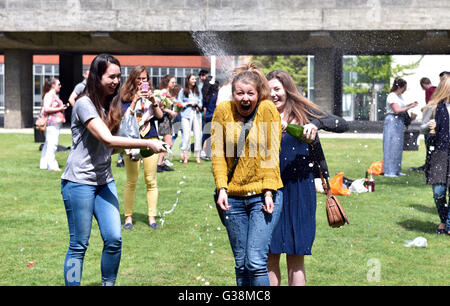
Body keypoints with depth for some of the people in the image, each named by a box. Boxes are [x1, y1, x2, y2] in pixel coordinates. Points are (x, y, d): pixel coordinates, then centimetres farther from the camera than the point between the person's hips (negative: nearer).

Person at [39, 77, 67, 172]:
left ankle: (44, 164, 18)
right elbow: (46, 109, -20)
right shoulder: (49, 95, -11)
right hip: (52, 122, -11)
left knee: (48, 143, 13)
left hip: (56, 123, 11)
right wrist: (60, 108, -16)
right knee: (52, 143, -13)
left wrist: (62, 107, 16)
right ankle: (52, 165, -14)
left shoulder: (54, 95, 21)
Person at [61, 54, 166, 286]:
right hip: (80, 181, -7)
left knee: (114, 239, 0)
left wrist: (127, 149, -3)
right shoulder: (85, 104, -14)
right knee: (79, 245, -1)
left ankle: (108, 284, 14)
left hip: (104, 181, 7)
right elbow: (107, 139, -25)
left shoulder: (111, 104, 12)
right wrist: (147, 144, -26)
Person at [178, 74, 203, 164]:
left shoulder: (198, 91, 14)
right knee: (186, 135, -6)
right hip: (186, 115, -3)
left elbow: (200, 102, 18)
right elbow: (179, 103, 1)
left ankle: (198, 157, 3)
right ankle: (185, 157, 0)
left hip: (197, 114, 3)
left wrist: (198, 106, -3)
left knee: (198, 135, -2)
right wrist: (189, 103, -8)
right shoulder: (183, 91, 4)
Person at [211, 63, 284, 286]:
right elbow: (217, 153, 3)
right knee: (240, 264, 9)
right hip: (234, 196, 3)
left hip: (263, 195, -3)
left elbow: (271, 154, -5)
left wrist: (268, 192, -11)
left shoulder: (268, 110, -5)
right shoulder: (223, 111, 2)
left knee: (256, 262, -11)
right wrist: (222, 188, -8)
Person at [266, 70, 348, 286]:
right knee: (270, 256, 2)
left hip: (300, 190, -1)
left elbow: (342, 125, -6)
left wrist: (316, 123, -20)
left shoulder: (304, 112, 4)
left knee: (296, 257, 5)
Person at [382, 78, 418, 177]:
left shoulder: (400, 96, 14)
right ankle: (388, 171, -7)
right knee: (391, 146, -9)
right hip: (392, 121, -9)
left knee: (399, 146, 10)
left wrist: (410, 104, 10)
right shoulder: (392, 96, -13)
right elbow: (397, 110, -20)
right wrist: (410, 107, -16)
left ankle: (396, 169, 16)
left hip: (399, 122, 9)